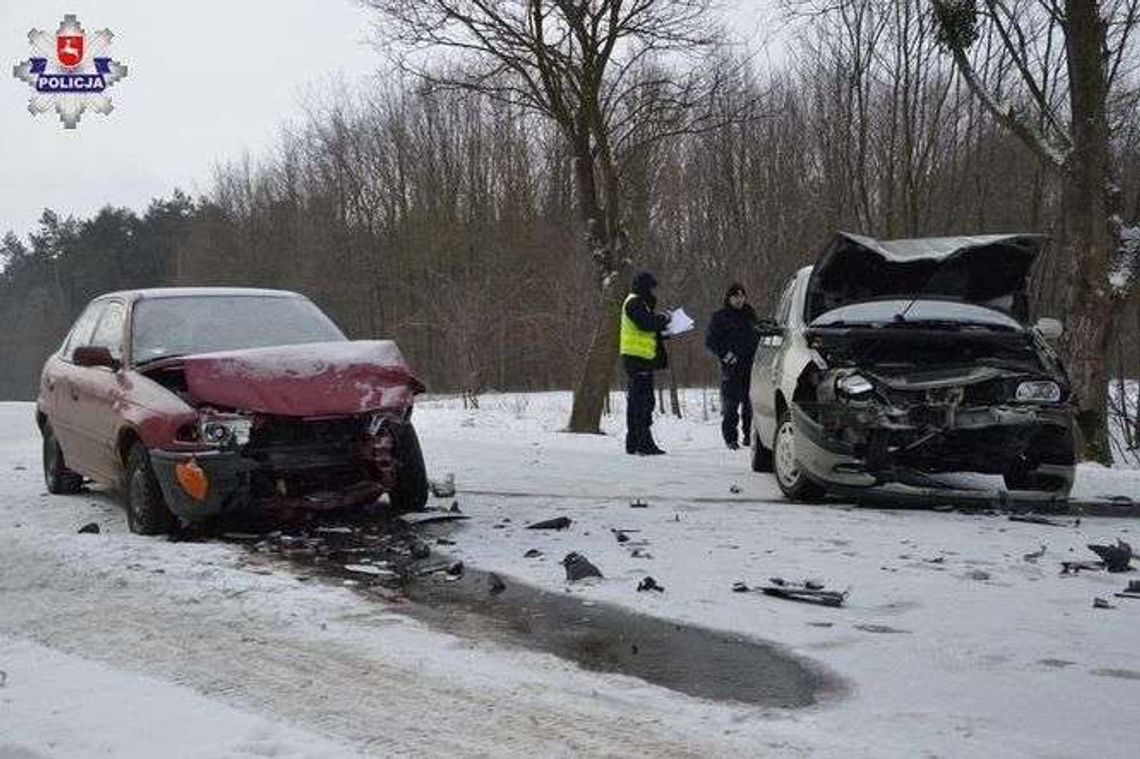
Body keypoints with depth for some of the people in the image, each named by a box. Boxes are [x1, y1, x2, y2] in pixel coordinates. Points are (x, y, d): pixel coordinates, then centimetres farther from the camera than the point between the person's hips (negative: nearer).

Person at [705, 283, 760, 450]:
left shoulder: (750, 315, 17)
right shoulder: (720, 317, 4)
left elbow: (759, 336, 29)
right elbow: (710, 341, 2)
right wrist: (725, 354, -11)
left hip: (751, 365, 4)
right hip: (731, 367, -4)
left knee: (751, 402, 2)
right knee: (731, 404, -7)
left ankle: (749, 434, 12)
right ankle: (730, 437, -1)